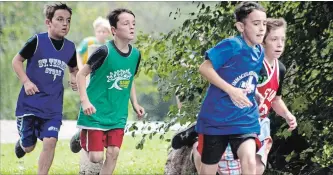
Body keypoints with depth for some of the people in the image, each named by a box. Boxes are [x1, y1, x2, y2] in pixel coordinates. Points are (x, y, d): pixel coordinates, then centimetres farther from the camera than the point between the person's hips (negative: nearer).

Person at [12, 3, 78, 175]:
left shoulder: (70, 47, 3)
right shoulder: (37, 41, -11)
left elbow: (74, 69, 21)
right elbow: (17, 61, -2)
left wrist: (74, 78, -2)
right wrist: (26, 82, -14)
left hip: (53, 106, 3)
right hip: (30, 103, -3)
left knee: (50, 142, -14)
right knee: (28, 147, 7)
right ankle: (22, 142, 45)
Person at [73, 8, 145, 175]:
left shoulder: (135, 54, 2)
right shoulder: (104, 51, -17)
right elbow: (81, 74, -9)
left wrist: (135, 104, 8)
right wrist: (85, 101, -20)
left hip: (117, 115, 5)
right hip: (96, 114, -5)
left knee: (113, 154, 0)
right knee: (96, 157, -8)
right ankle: (82, 140, 25)